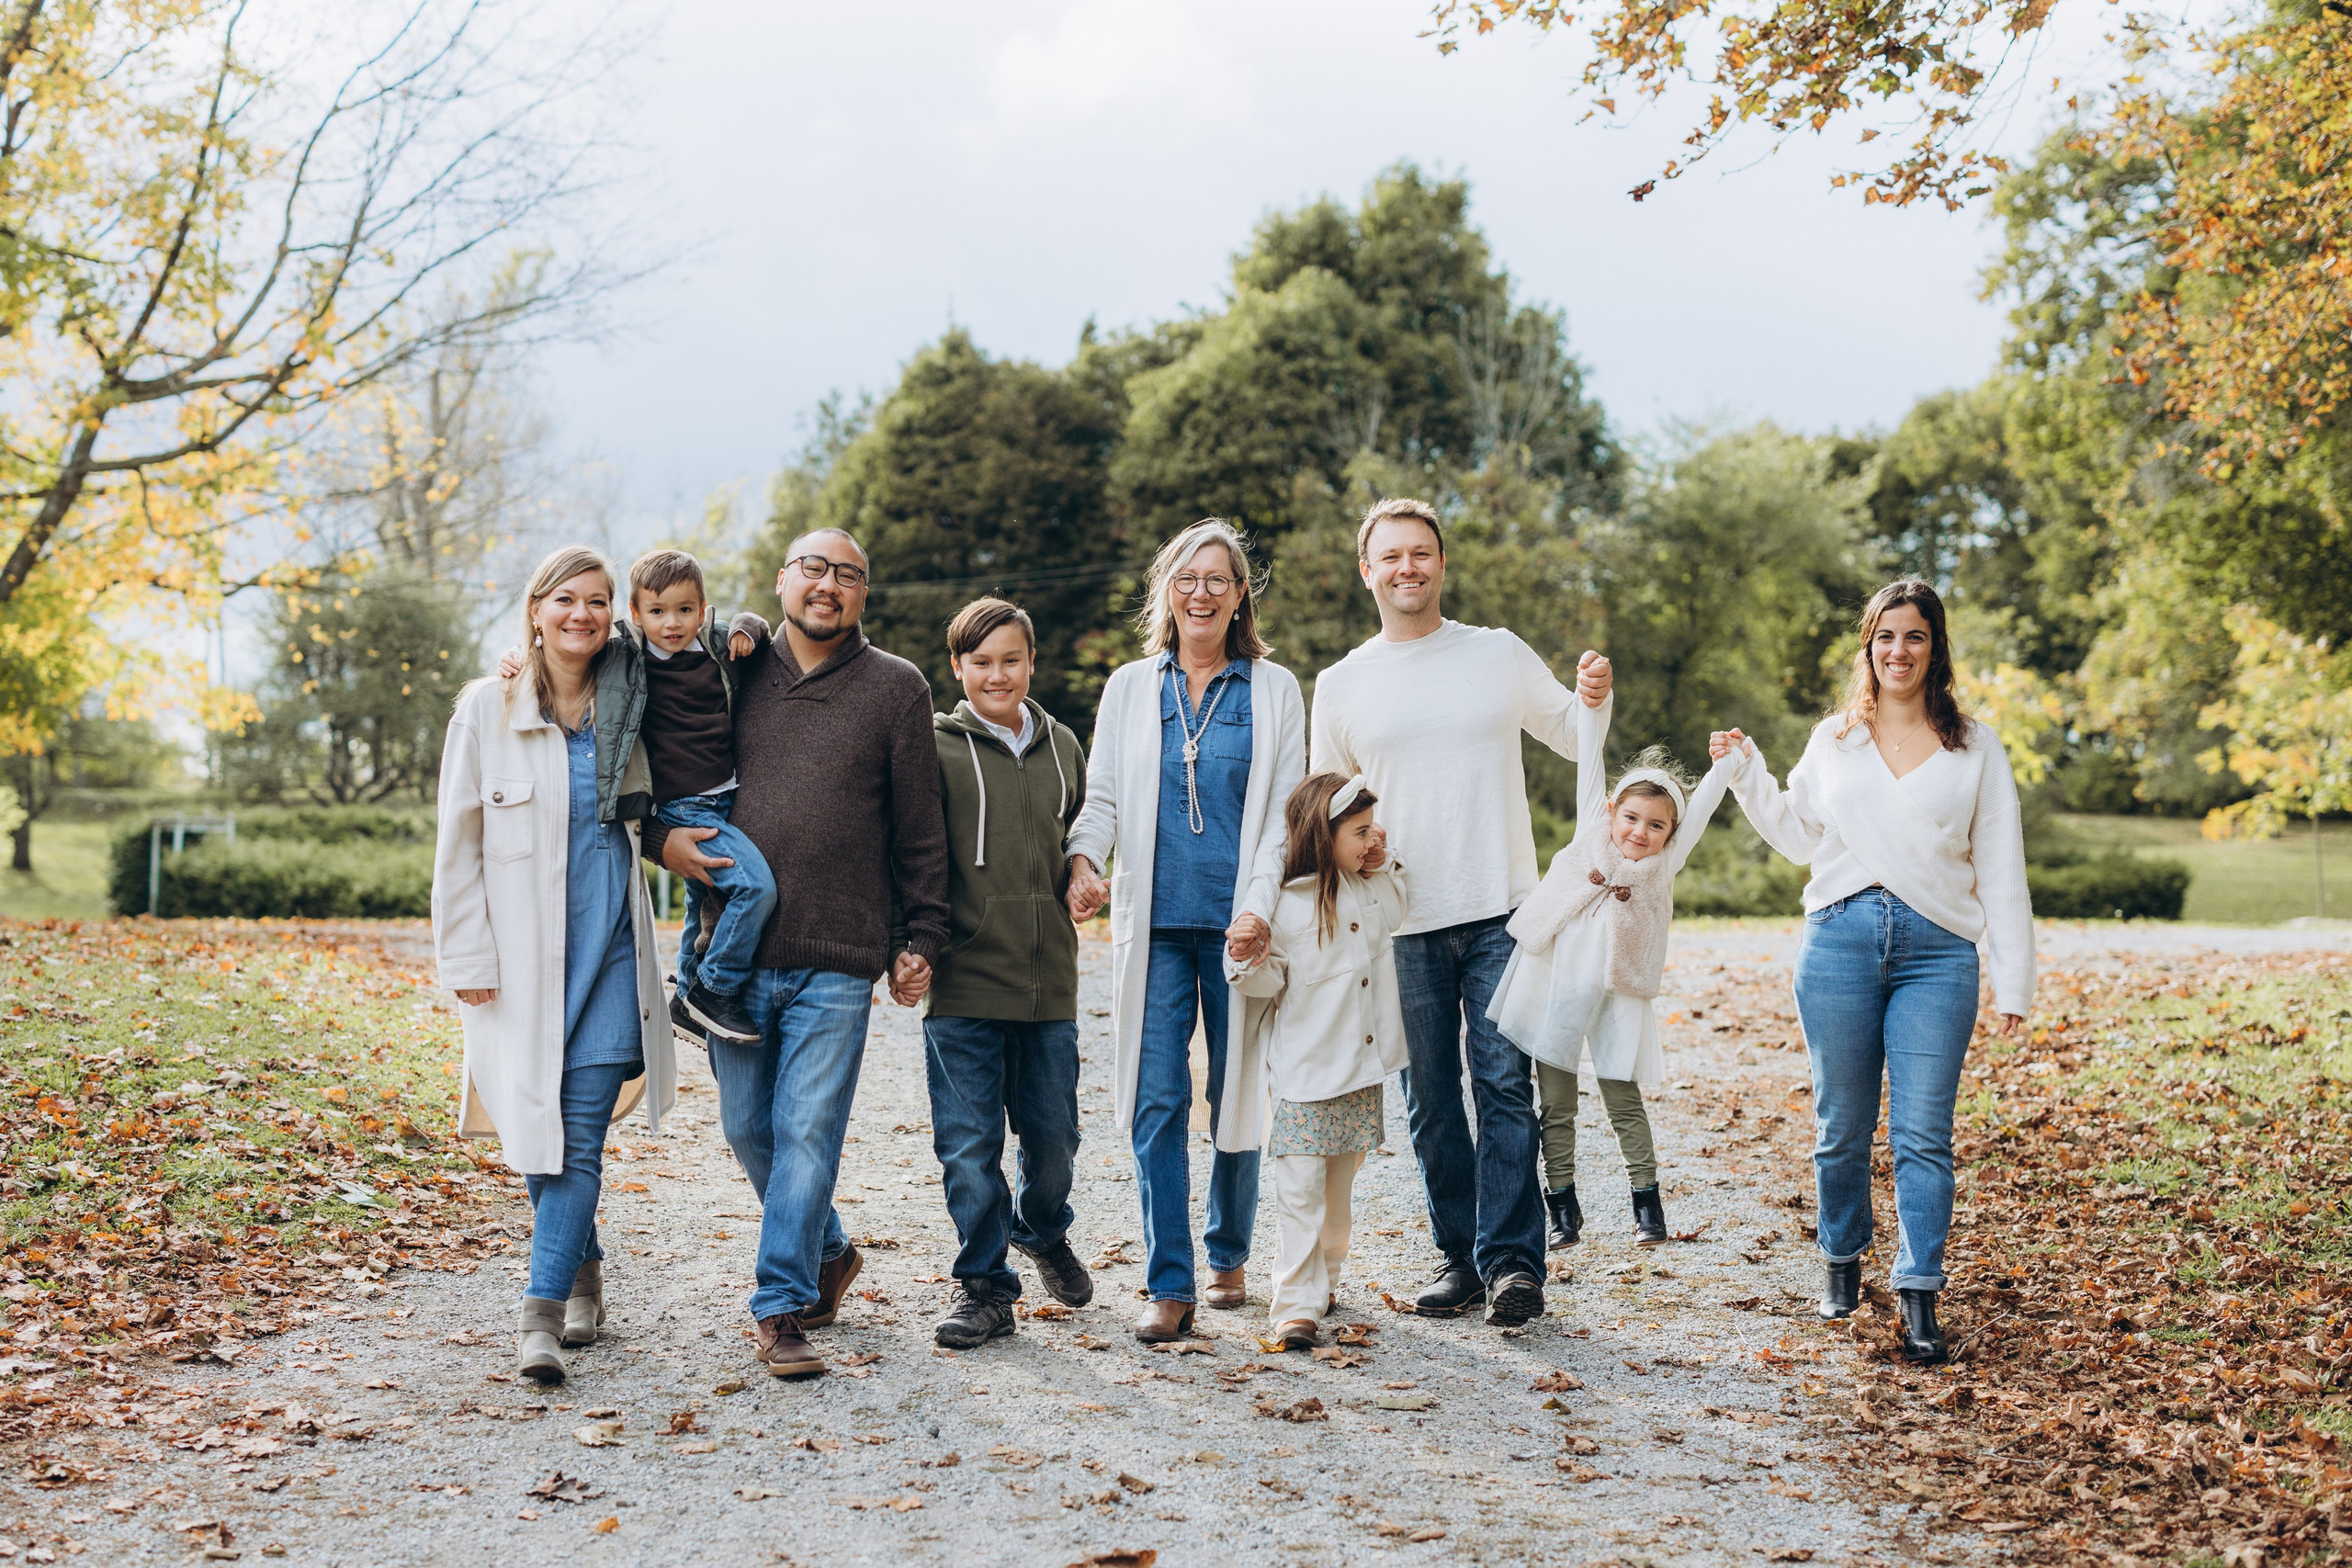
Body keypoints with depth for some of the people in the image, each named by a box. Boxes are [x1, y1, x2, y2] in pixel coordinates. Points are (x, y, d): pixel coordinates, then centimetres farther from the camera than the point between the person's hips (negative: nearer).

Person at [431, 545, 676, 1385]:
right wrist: (467, 959, -3)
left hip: (608, 943, 1)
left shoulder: (625, 711, 7)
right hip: (520, 951, -1)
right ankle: (582, 1268, 27)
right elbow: (458, 842, 2)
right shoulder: (487, 709, 1)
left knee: (581, 1133, -7)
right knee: (535, 1131, 3)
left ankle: (542, 1313, -6)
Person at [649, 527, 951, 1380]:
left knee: (806, 1133, -4)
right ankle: (827, 1254, 32)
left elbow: (920, 831, 5)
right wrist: (662, 836, -2)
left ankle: (781, 1307, 5)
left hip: (838, 962, -3)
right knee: (748, 1128, 11)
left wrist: (921, 940, 3)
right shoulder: (734, 676, 9)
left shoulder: (896, 688, 4)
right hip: (737, 950, 3)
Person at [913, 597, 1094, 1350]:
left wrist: (1080, 882, 11)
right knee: (969, 1144, 0)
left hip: (1049, 976, 3)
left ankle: (1043, 1231, 38)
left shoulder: (1062, 745, 12)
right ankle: (985, 1284, 14)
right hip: (964, 977, -3)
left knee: (1053, 1134, 10)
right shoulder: (936, 745, -1)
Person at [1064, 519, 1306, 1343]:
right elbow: (1104, 796, 8)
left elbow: (1285, 811, 2)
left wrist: (1262, 903, -12)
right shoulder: (1129, 687, 12)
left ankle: (1228, 1257, 25)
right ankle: (1169, 1284, 0)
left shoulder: (1274, 690, 7)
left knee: (1237, 1097, 5)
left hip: (1238, 923, -1)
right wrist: (1084, 859, -13)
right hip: (1154, 921, 1)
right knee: (1157, 1102, -4)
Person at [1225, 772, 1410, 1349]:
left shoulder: (1375, 887, 7)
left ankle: (1324, 1278, 30)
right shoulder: (1281, 903, -12)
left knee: (1340, 1183, 15)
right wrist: (1247, 962, -29)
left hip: (1362, 1068, 6)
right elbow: (1271, 981, -7)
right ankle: (1297, 1305, -7)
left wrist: (1386, 867, 10)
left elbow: (1409, 916, 23)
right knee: (1300, 1187, -9)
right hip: (1302, 1069, -6)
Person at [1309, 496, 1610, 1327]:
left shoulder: (1500, 654, 6)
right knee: (1430, 1101, 7)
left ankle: (1512, 1260, -2)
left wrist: (1593, 702, -9)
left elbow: (1574, 740, 13)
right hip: (1403, 924, 2)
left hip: (1501, 914, -2)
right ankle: (1458, 1256, 18)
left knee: (1504, 1085, -7)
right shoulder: (1341, 684, 8)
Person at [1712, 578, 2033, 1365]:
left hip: (1937, 952, -1)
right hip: (1839, 943, 2)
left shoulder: (1974, 747, 8)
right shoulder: (1834, 739, 12)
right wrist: (1747, 773, 12)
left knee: (1923, 1132, -6)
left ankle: (1920, 1298, 0)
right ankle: (1841, 1262, 28)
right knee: (1841, 1125, 7)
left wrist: (2013, 980, 2)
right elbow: (1800, 837, 22)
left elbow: (2001, 870, 7)